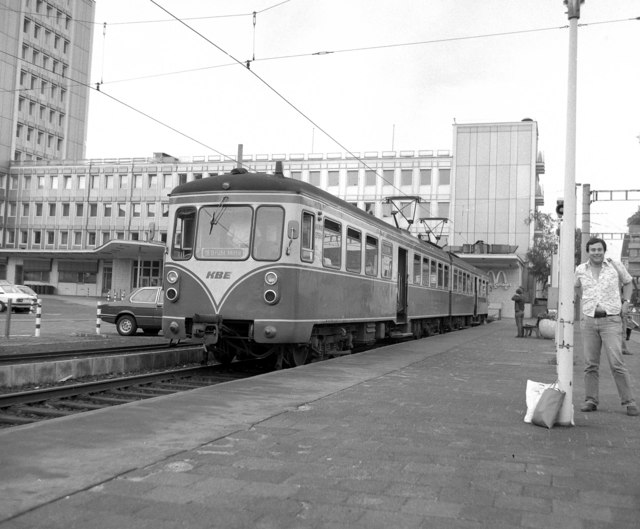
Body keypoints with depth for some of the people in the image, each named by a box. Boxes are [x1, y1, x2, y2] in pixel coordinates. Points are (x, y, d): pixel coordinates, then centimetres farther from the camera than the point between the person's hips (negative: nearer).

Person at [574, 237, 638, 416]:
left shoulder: (615, 265, 0)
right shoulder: (580, 270, 6)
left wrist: (625, 302, 5)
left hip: (610, 320, -3)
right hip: (589, 321, 3)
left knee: (617, 363, -10)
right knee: (590, 364, 5)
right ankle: (590, 401, 13)